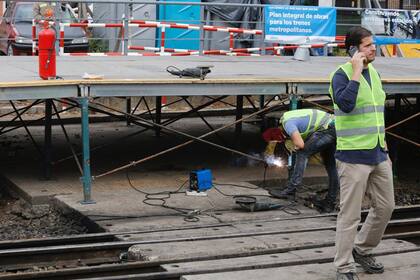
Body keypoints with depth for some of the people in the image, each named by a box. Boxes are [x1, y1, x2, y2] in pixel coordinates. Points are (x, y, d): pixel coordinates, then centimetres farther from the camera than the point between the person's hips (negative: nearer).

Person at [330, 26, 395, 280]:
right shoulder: (342, 74, -10)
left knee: (385, 206, 13)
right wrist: (356, 72, -24)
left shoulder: (375, 74, 13)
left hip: (378, 155, 8)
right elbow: (346, 105, -29)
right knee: (350, 214, -2)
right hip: (354, 156, -7)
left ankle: (362, 251, 32)